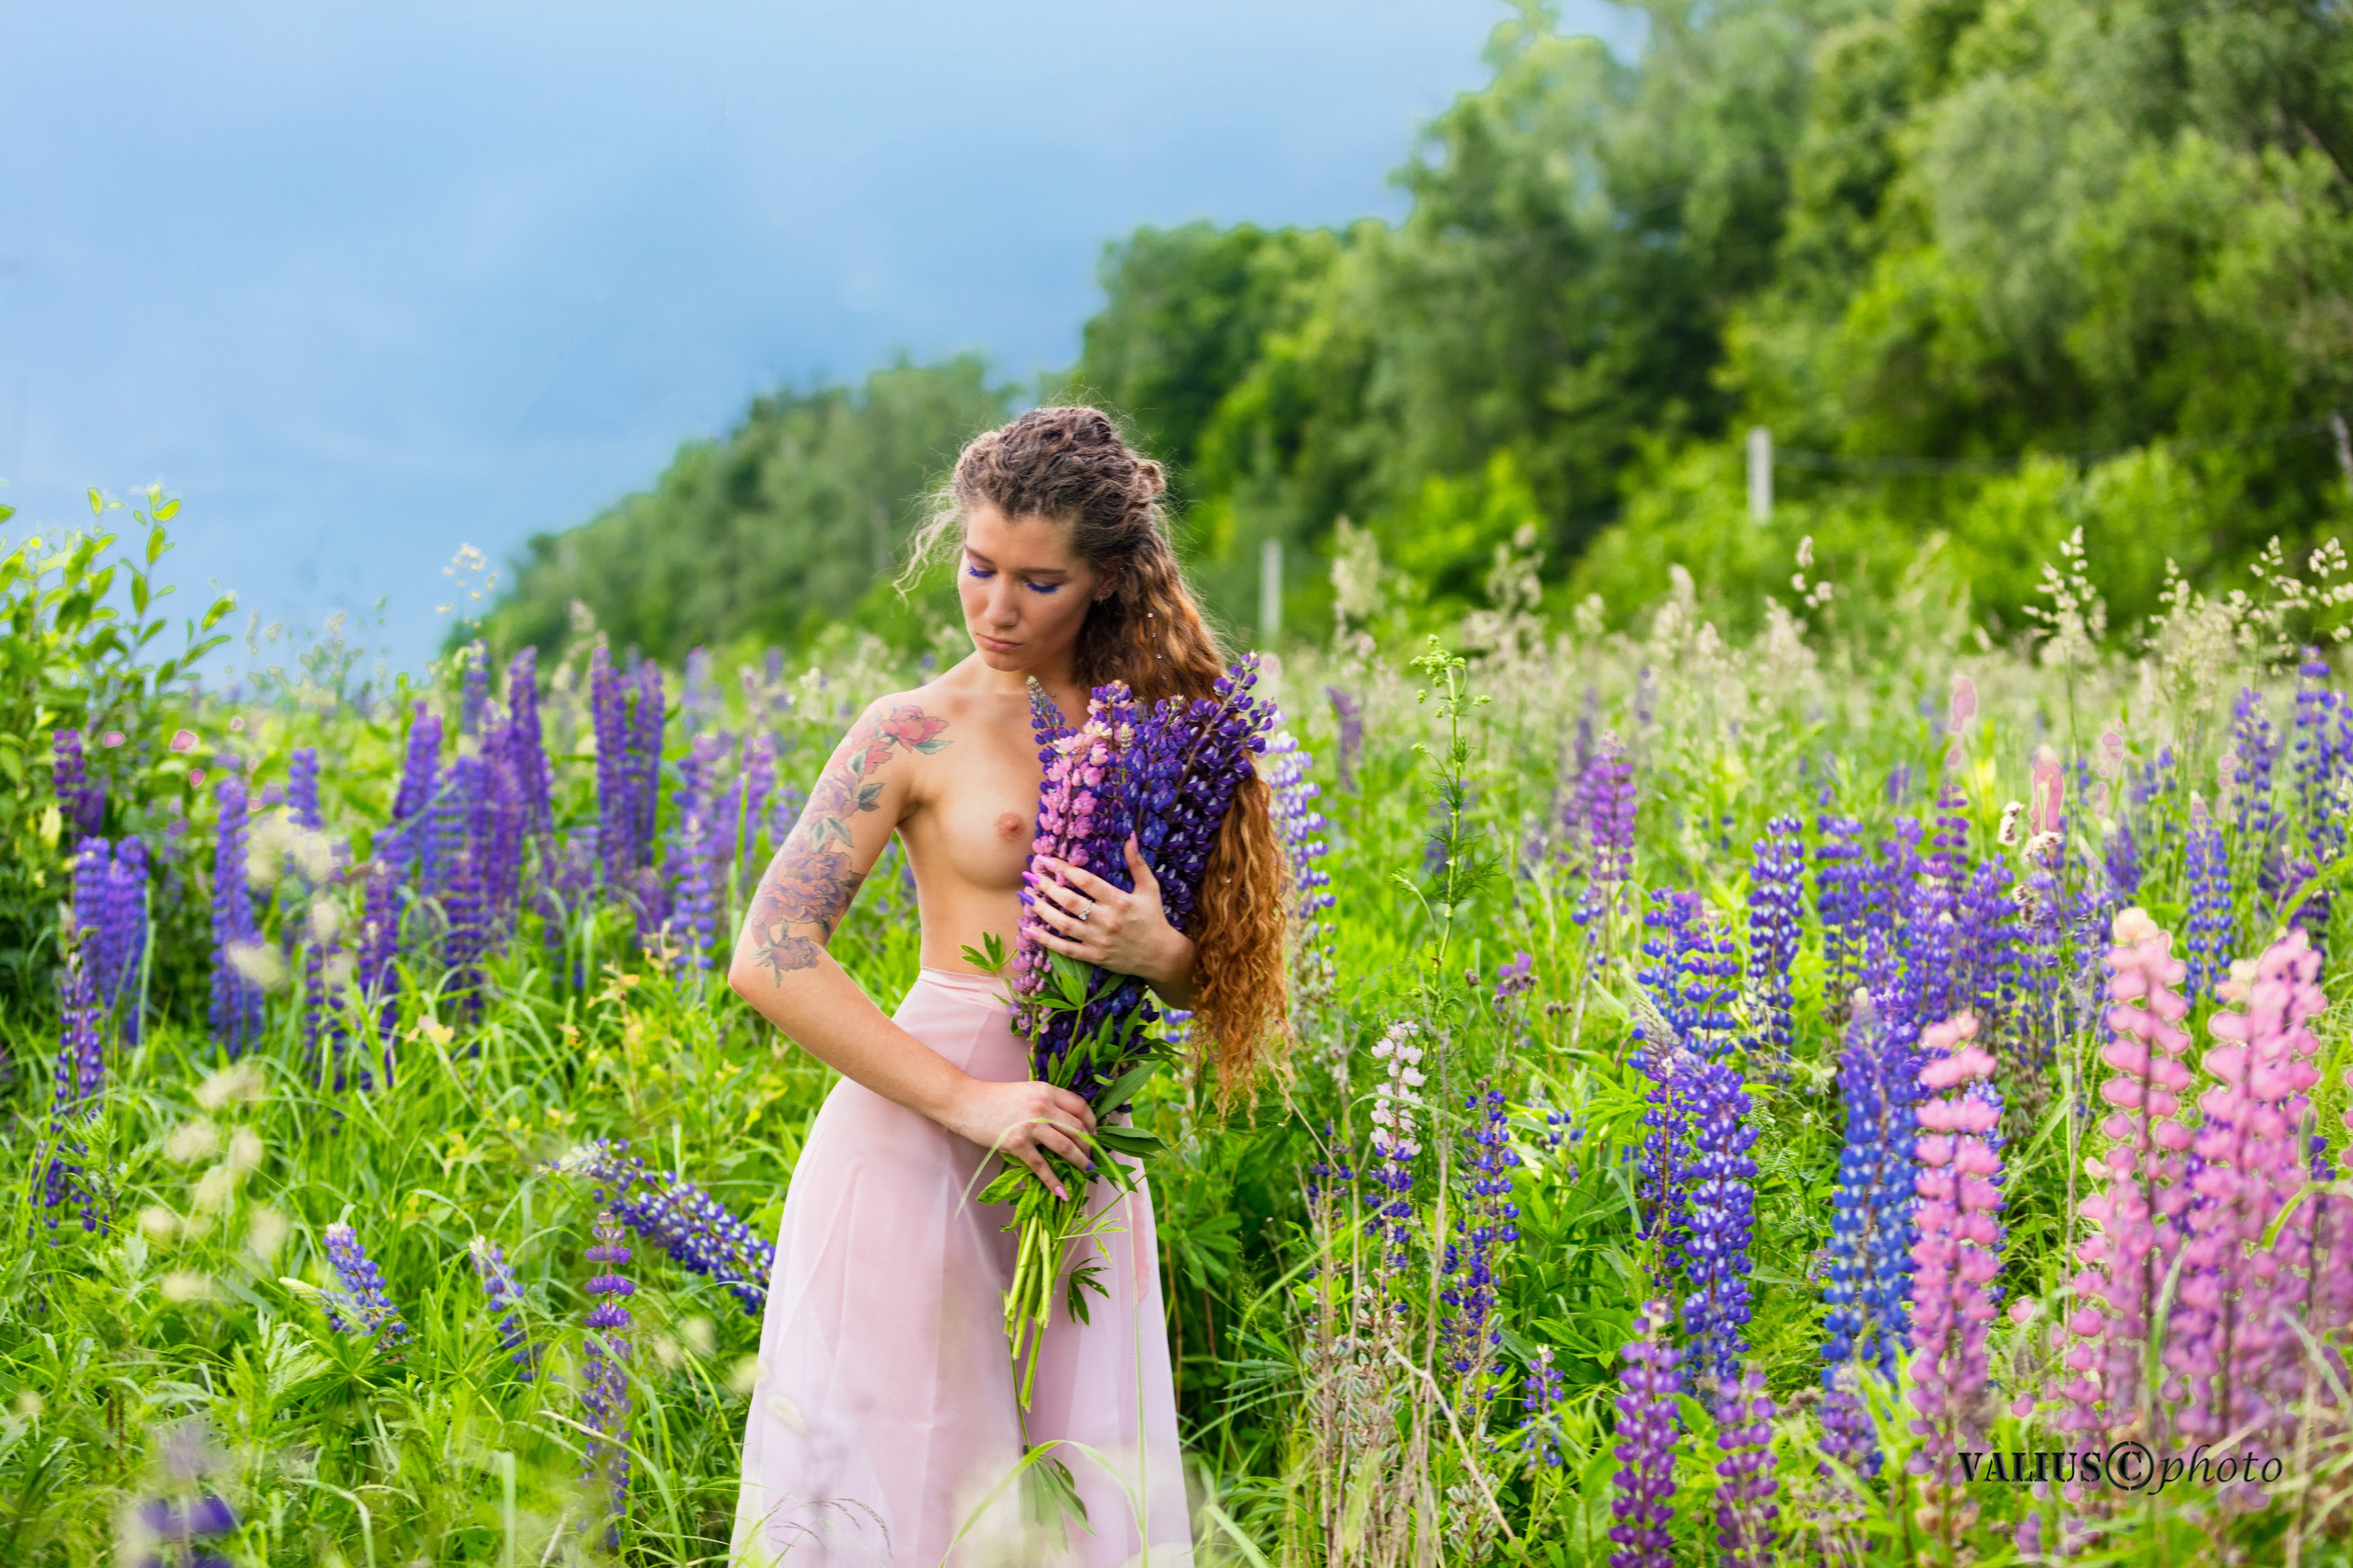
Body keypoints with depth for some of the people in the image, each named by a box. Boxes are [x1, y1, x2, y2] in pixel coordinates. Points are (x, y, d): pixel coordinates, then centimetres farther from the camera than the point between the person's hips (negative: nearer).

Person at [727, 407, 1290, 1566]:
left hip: (1077, 1157, 4)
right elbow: (769, 961, -10)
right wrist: (964, 1098, -16)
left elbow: (1222, 972, 11)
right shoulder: (916, 734, -3)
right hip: (918, 1147, -4)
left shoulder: (1164, 719, 8)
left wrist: (1154, 950, -13)